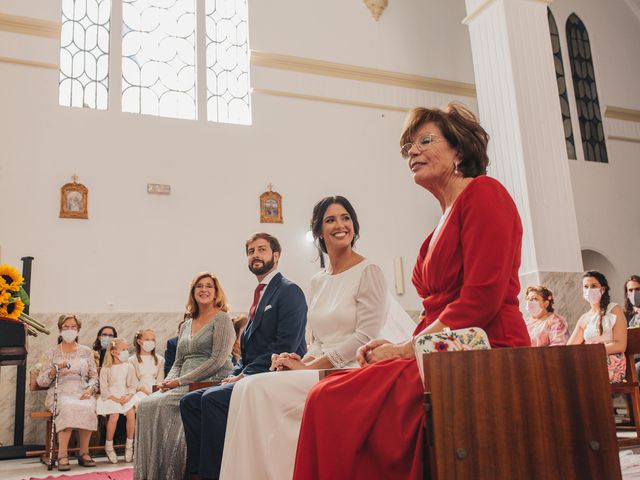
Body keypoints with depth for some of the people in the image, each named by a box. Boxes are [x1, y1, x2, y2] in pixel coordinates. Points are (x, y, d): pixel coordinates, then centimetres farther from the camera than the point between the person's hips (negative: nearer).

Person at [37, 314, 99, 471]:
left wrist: (90, 389, -8)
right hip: (60, 393, -1)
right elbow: (41, 382, 6)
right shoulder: (51, 353, 10)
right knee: (68, 407, -37)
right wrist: (54, 370, -12)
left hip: (82, 393, 1)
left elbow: (94, 376, 13)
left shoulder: (86, 351, 15)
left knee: (88, 408, -34)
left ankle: (84, 453, -21)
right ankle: (62, 455, -31)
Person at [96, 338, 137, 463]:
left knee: (131, 414, -23)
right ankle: (108, 446, -6)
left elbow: (132, 385, 7)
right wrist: (116, 399, -16)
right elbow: (104, 389, -6)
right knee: (114, 416, -27)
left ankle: (129, 445, -6)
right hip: (110, 397, -3)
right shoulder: (106, 369, -4)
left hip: (125, 396, 3)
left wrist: (128, 396, -12)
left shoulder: (129, 367, 6)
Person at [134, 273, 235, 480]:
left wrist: (180, 381, -14)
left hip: (211, 383, -7)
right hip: (184, 386, 7)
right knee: (145, 404, -17)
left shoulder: (222, 319, -1)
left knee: (160, 405, -25)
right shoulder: (186, 325, 21)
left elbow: (217, 360, -12)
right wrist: (169, 381, -2)